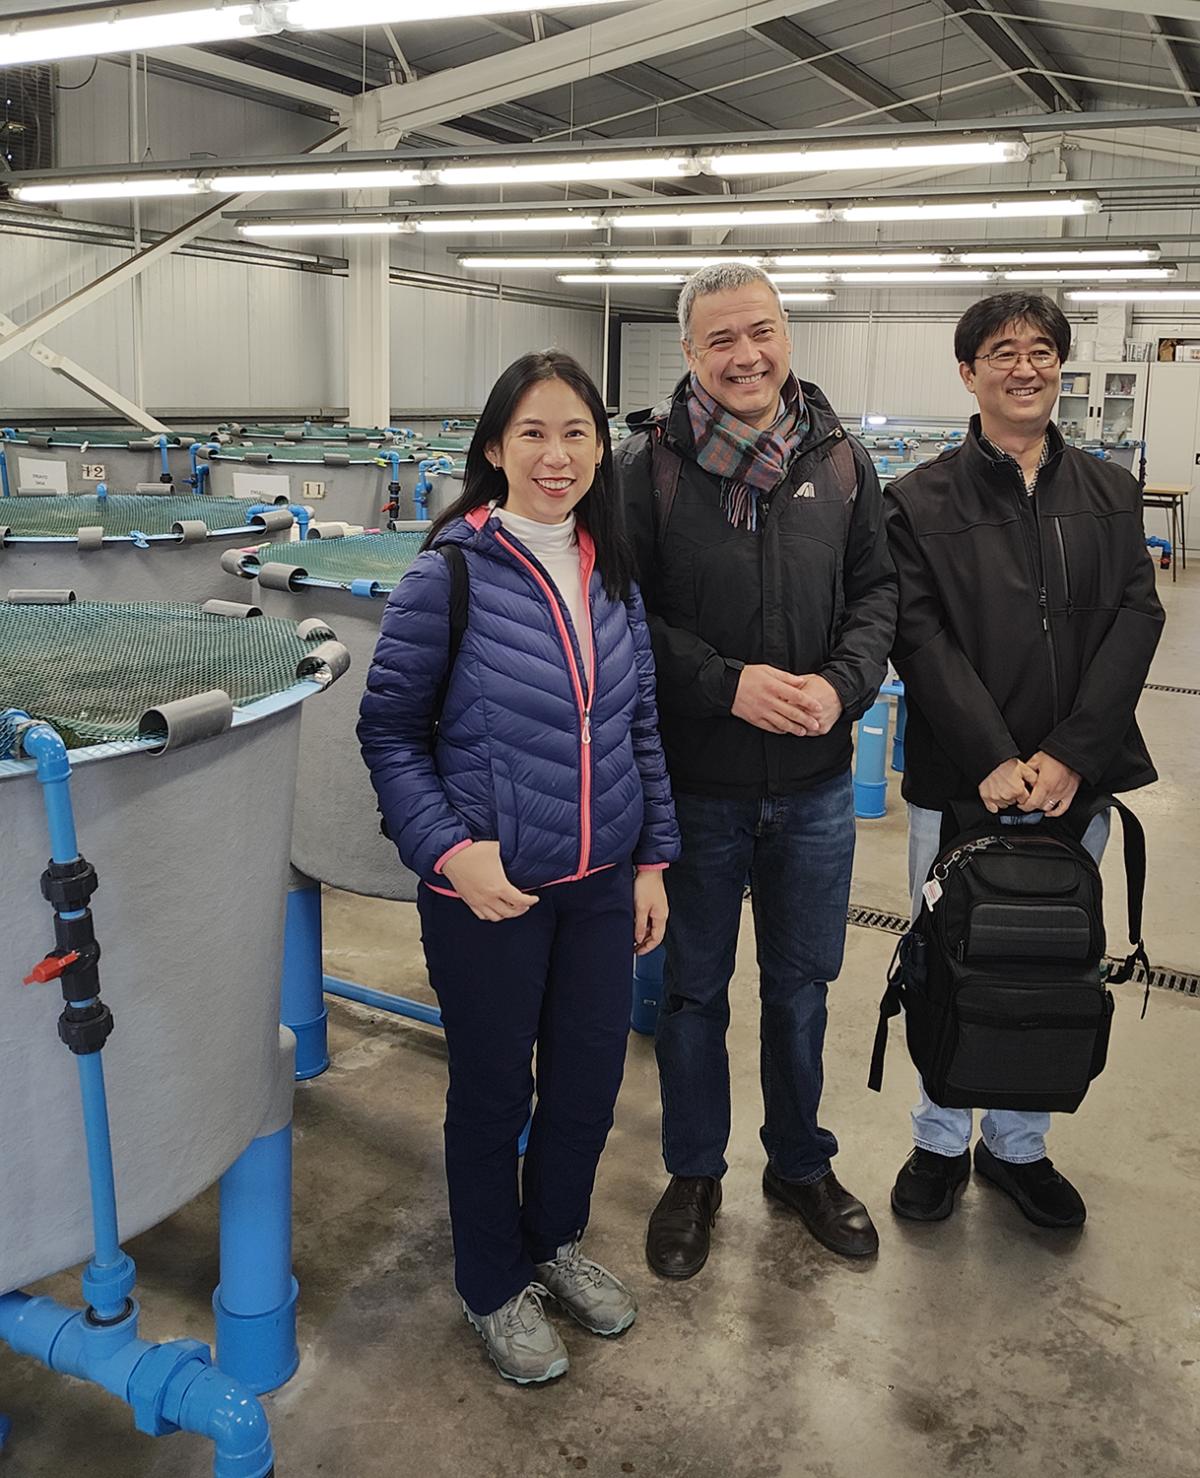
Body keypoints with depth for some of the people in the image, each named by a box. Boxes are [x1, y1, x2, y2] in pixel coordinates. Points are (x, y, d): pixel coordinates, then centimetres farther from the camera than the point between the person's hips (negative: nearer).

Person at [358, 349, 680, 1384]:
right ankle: (493, 1286, 37)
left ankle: (556, 1239, 45)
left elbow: (642, 725, 10)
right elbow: (390, 729, -8)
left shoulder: (613, 573, 2)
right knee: (493, 1092, 12)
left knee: (591, 1077, 17)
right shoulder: (451, 573, -14)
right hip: (484, 890, -5)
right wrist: (448, 849, -18)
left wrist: (653, 858, 8)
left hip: (600, 881, 5)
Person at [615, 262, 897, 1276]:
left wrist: (842, 682, -13)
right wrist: (728, 685, -20)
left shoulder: (840, 460, 1)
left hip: (814, 784, 3)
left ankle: (801, 1164, 40)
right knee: (694, 989, 14)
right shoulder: (649, 464, -9)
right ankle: (695, 1174, 36)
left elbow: (878, 590, 5)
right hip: (693, 783, -2)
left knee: (801, 987, 18)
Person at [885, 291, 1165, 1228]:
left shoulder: (1111, 494, 9)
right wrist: (993, 760, -20)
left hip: (1076, 781, 3)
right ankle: (942, 1143, 29)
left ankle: (1019, 1144, 32)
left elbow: (1136, 619, -1)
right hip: (959, 781, -3)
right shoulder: (922, 502, -1)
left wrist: (1070, 755, -13)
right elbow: (922, 637, -10)